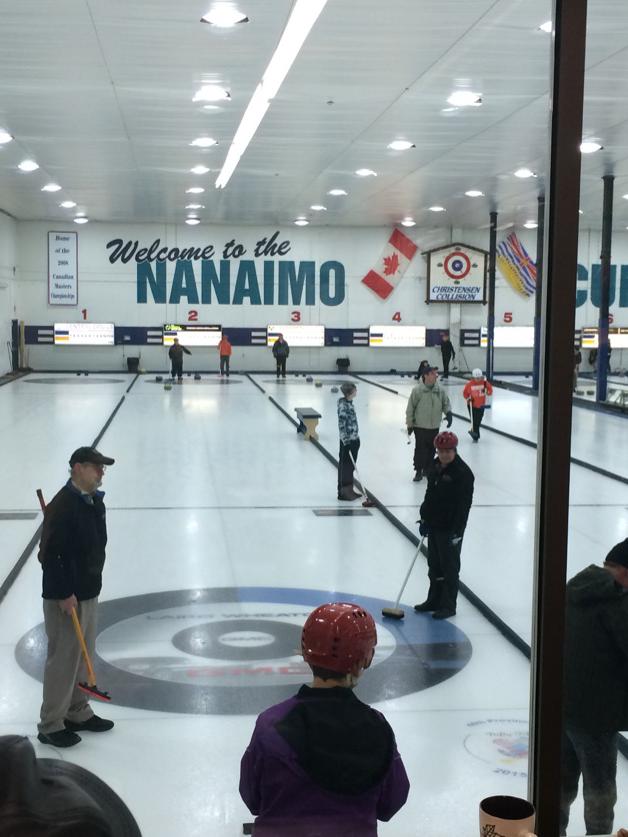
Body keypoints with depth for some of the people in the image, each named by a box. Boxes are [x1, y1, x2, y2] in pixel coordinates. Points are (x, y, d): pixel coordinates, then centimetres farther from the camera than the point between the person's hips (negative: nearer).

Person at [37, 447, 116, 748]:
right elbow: (50, 554, -24)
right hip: (64, 597, -9)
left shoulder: (94, 501, 7)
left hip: (88, 591, 9)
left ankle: (77, 712, 31)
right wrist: (64, 595, -22)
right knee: (63, 658, -1)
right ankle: (50, 725, 11)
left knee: (84, 653, 18)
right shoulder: (63, 505, -22)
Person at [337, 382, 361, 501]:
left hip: (354, 440, 9)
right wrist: (345, 441, -22)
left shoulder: (349, 403, 9)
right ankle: (343, 492, 7)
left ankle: (349, 490, 25)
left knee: (350, 466, 16)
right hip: (348, 441, -9)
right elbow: (341, 425, -21)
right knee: (345, 466, -1)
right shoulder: (343, 406, -20)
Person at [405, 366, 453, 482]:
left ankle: (427, 469, 27)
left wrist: (448, 413, -9)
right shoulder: (417, 390, -13)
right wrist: (409, 424, -5)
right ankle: (418, 471, 7)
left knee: (431, 450, 12)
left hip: (434, 427, 4)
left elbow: (446, 403, 11)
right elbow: (410, 408, -8)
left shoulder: (440, 391, -1)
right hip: (420, 426, -4)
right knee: (420, 449, -4)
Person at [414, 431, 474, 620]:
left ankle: (448, 606, 11)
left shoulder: (463, 473, -17)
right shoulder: (435, 466, 7)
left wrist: (456, 530, -20)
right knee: (434, 565, 17)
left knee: (449, 567, 1)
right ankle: (434, 600, 29)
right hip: (434, 525, 8)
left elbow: (464, 504, -18)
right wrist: (424, 519, 15)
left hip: (451, 528, -8)